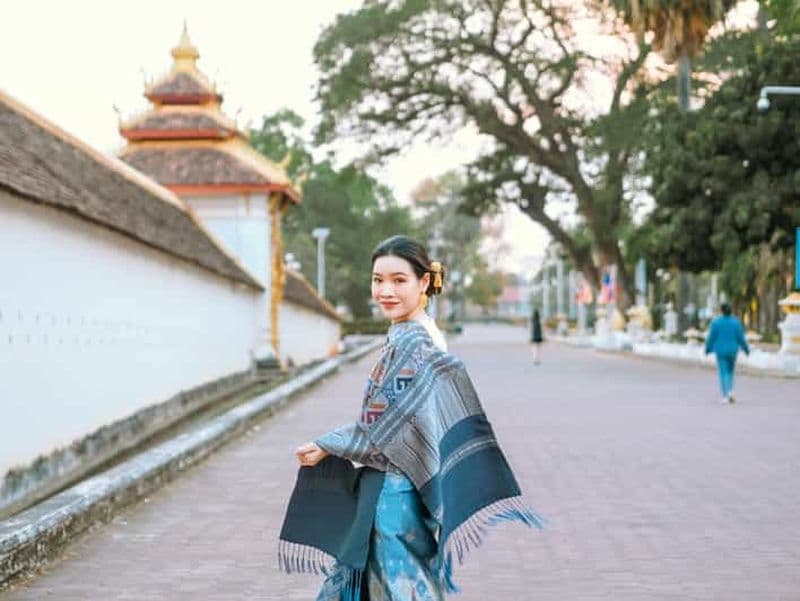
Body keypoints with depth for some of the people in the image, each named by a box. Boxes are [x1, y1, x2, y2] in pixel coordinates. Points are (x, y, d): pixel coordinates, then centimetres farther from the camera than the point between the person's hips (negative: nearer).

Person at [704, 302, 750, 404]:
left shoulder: (716, 322, -9)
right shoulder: (736, 322, -5)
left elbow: (711, 338, -6)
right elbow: (741, 338, -3)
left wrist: (708, 349, 9)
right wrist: (746, 349, 11)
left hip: (720, 351, -2)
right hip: (732, 351, 2)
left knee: (723, 373, 4)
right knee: (730, 371, 20)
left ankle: (725, 396, -4)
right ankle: (730, 391, 1)